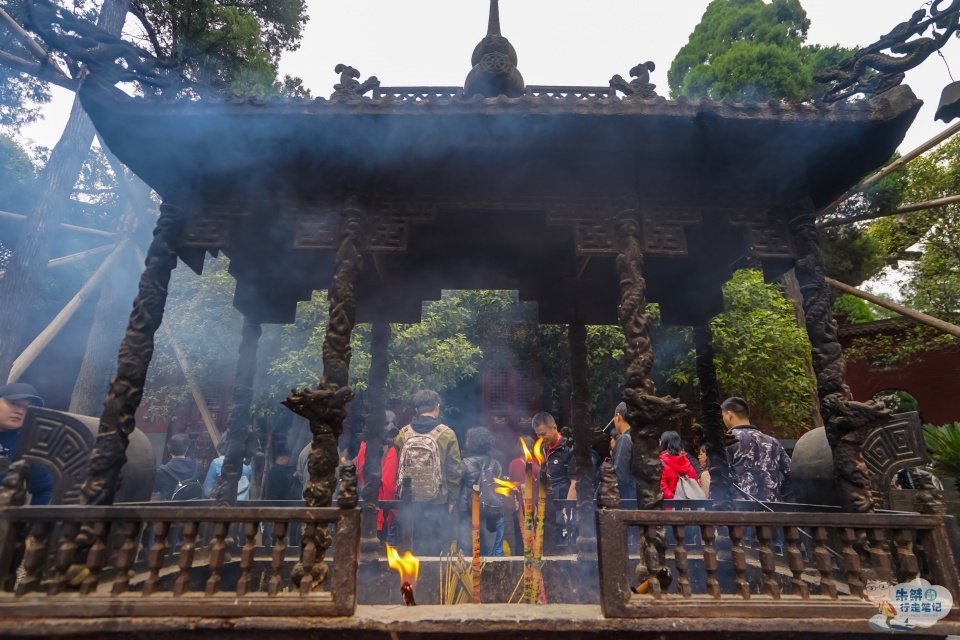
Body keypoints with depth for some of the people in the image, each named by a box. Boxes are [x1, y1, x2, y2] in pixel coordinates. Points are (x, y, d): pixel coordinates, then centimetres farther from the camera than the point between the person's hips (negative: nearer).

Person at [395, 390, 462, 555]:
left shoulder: (403, 434, -5)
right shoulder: (447, 434, -10)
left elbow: (399, 468, 1)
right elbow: (454, 471, -8)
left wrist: (403, 495, 12)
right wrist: (452, 499, 2)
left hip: (412, 501, 2)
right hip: (439, 501, -2)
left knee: (418, 544, 15)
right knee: (437, 546, 12)